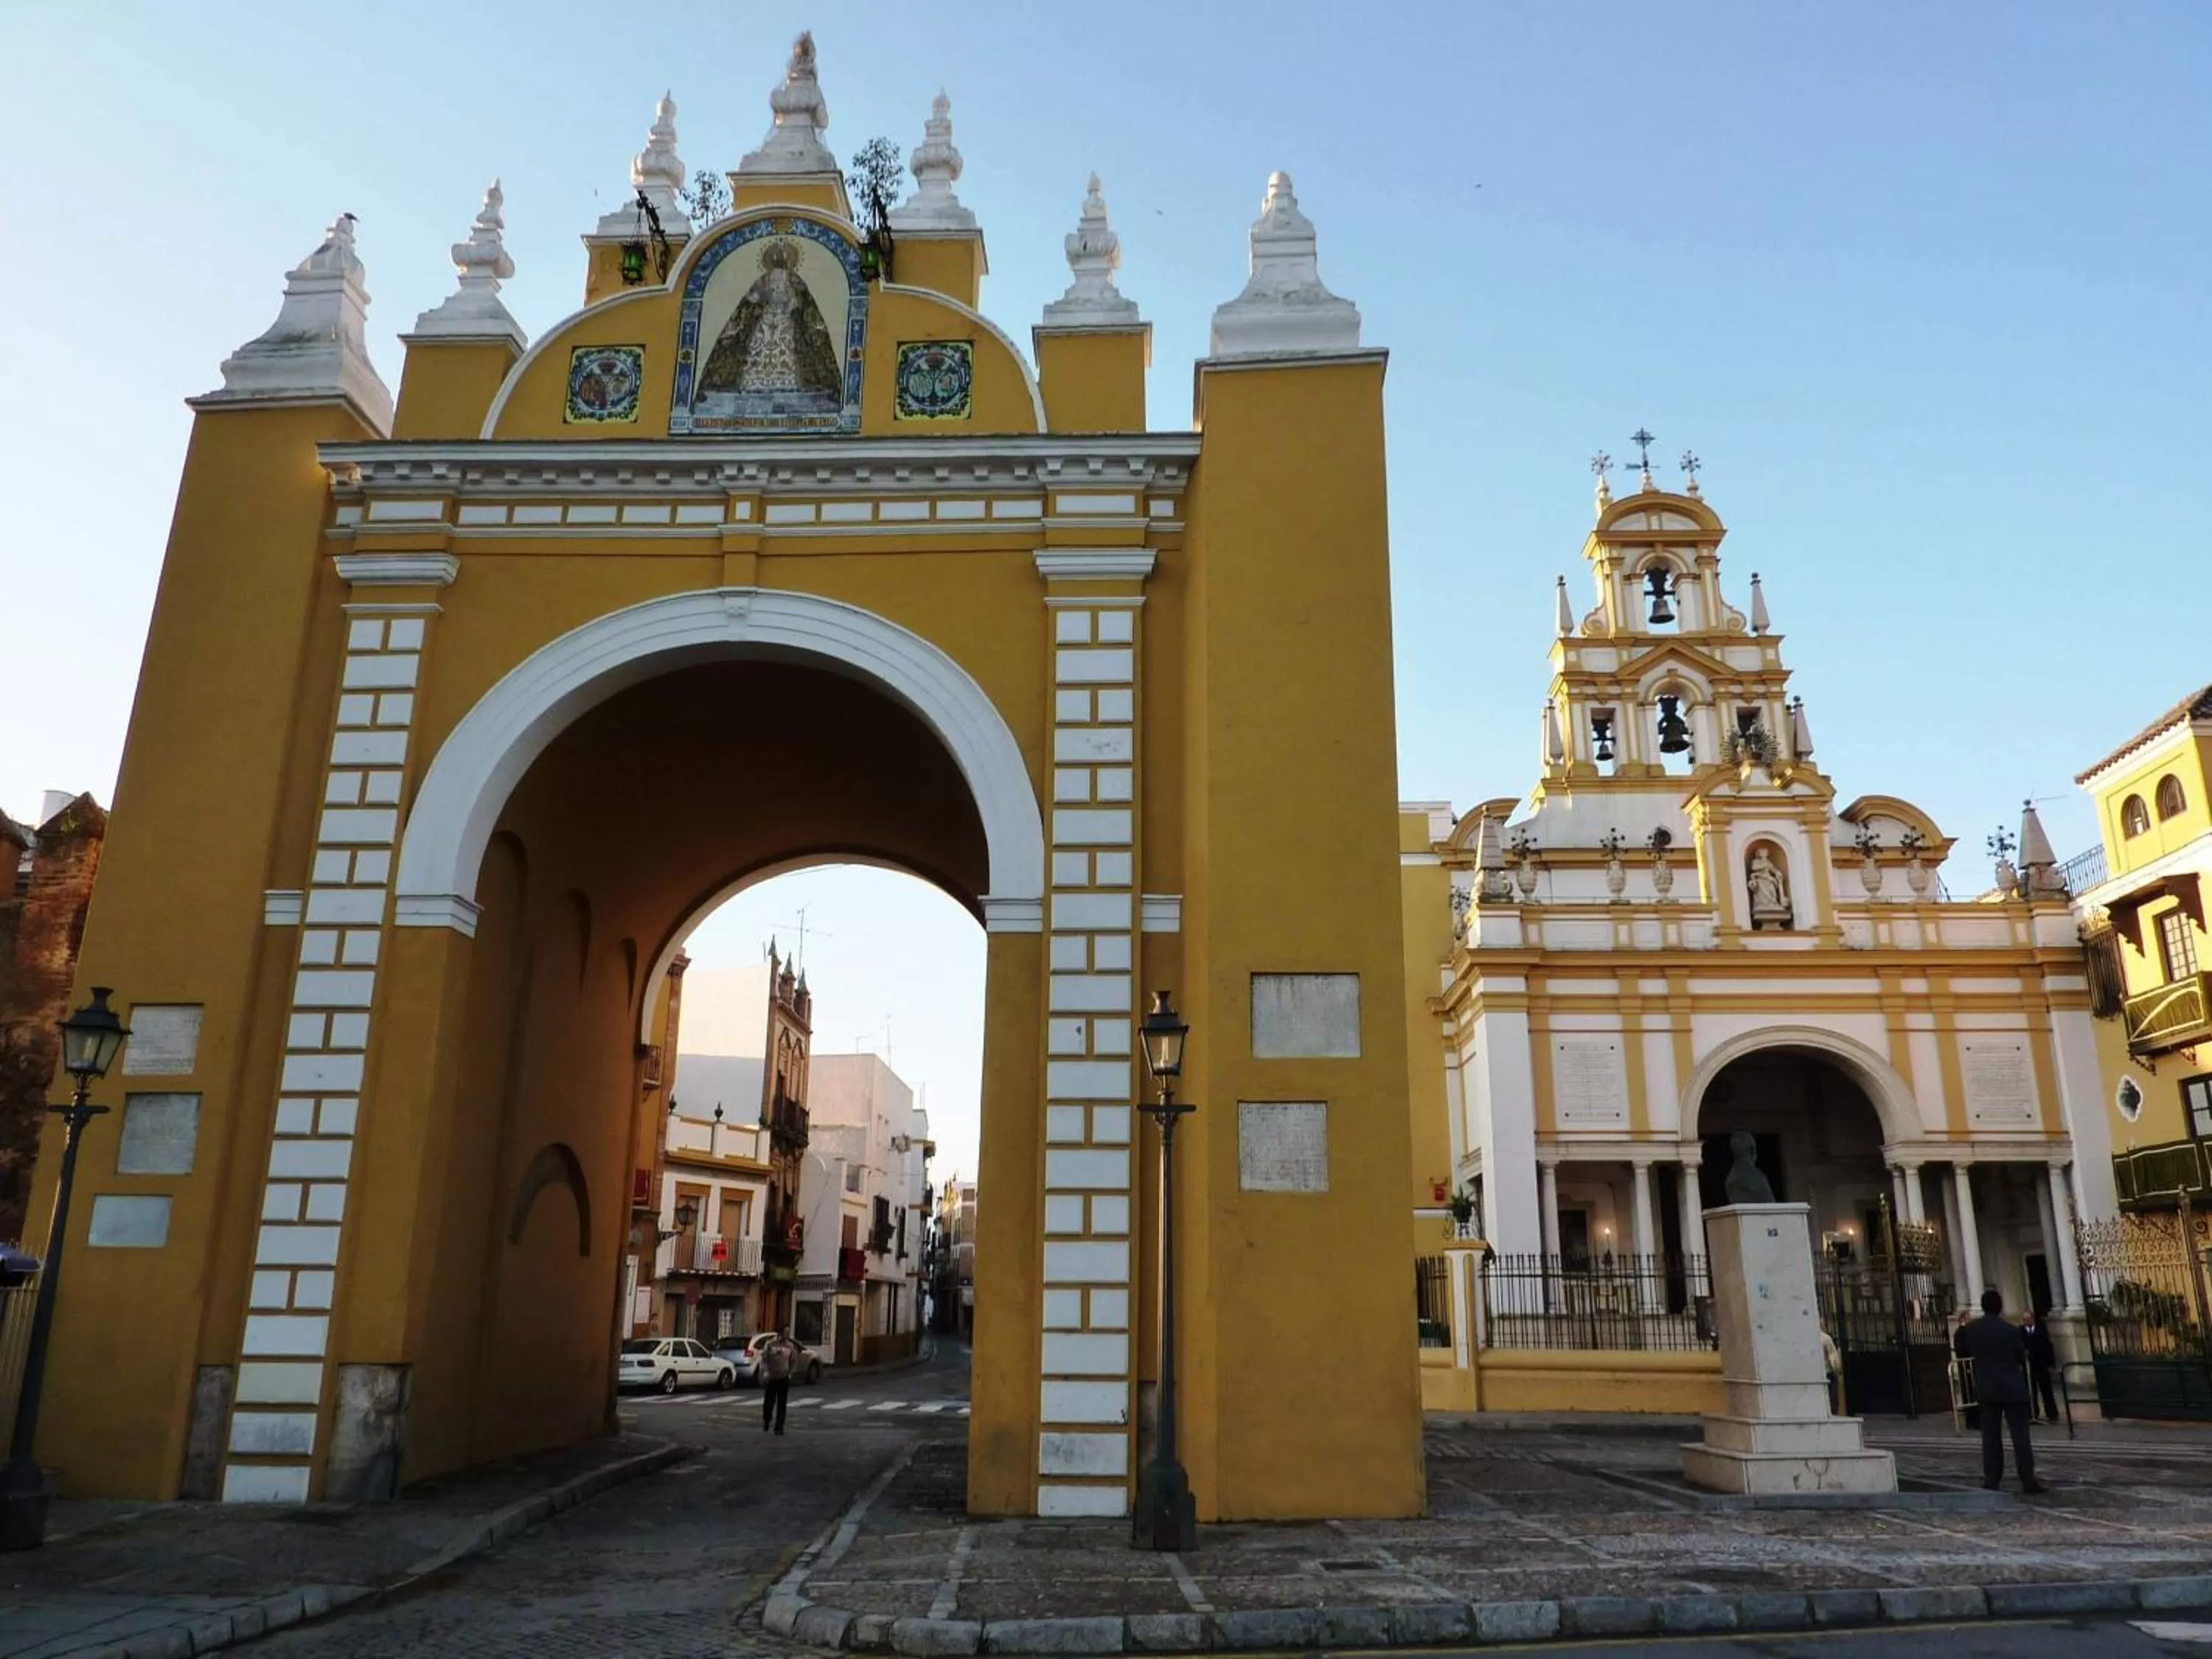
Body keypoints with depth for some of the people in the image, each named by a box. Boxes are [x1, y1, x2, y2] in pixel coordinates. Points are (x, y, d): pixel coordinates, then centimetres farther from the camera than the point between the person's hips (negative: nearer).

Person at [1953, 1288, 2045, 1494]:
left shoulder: (1971, 1330, 0)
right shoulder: (2010, 1329, -10)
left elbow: (1961, 1353, 11)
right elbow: (2022, 1356, 0)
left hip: (1986, 1388, 3)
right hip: (2012, 1388, -3)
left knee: (1990, 1435, 7)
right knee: (2020, 1434, -1)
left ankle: (1991, 1480, 6)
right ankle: (2028, 1480, -4)